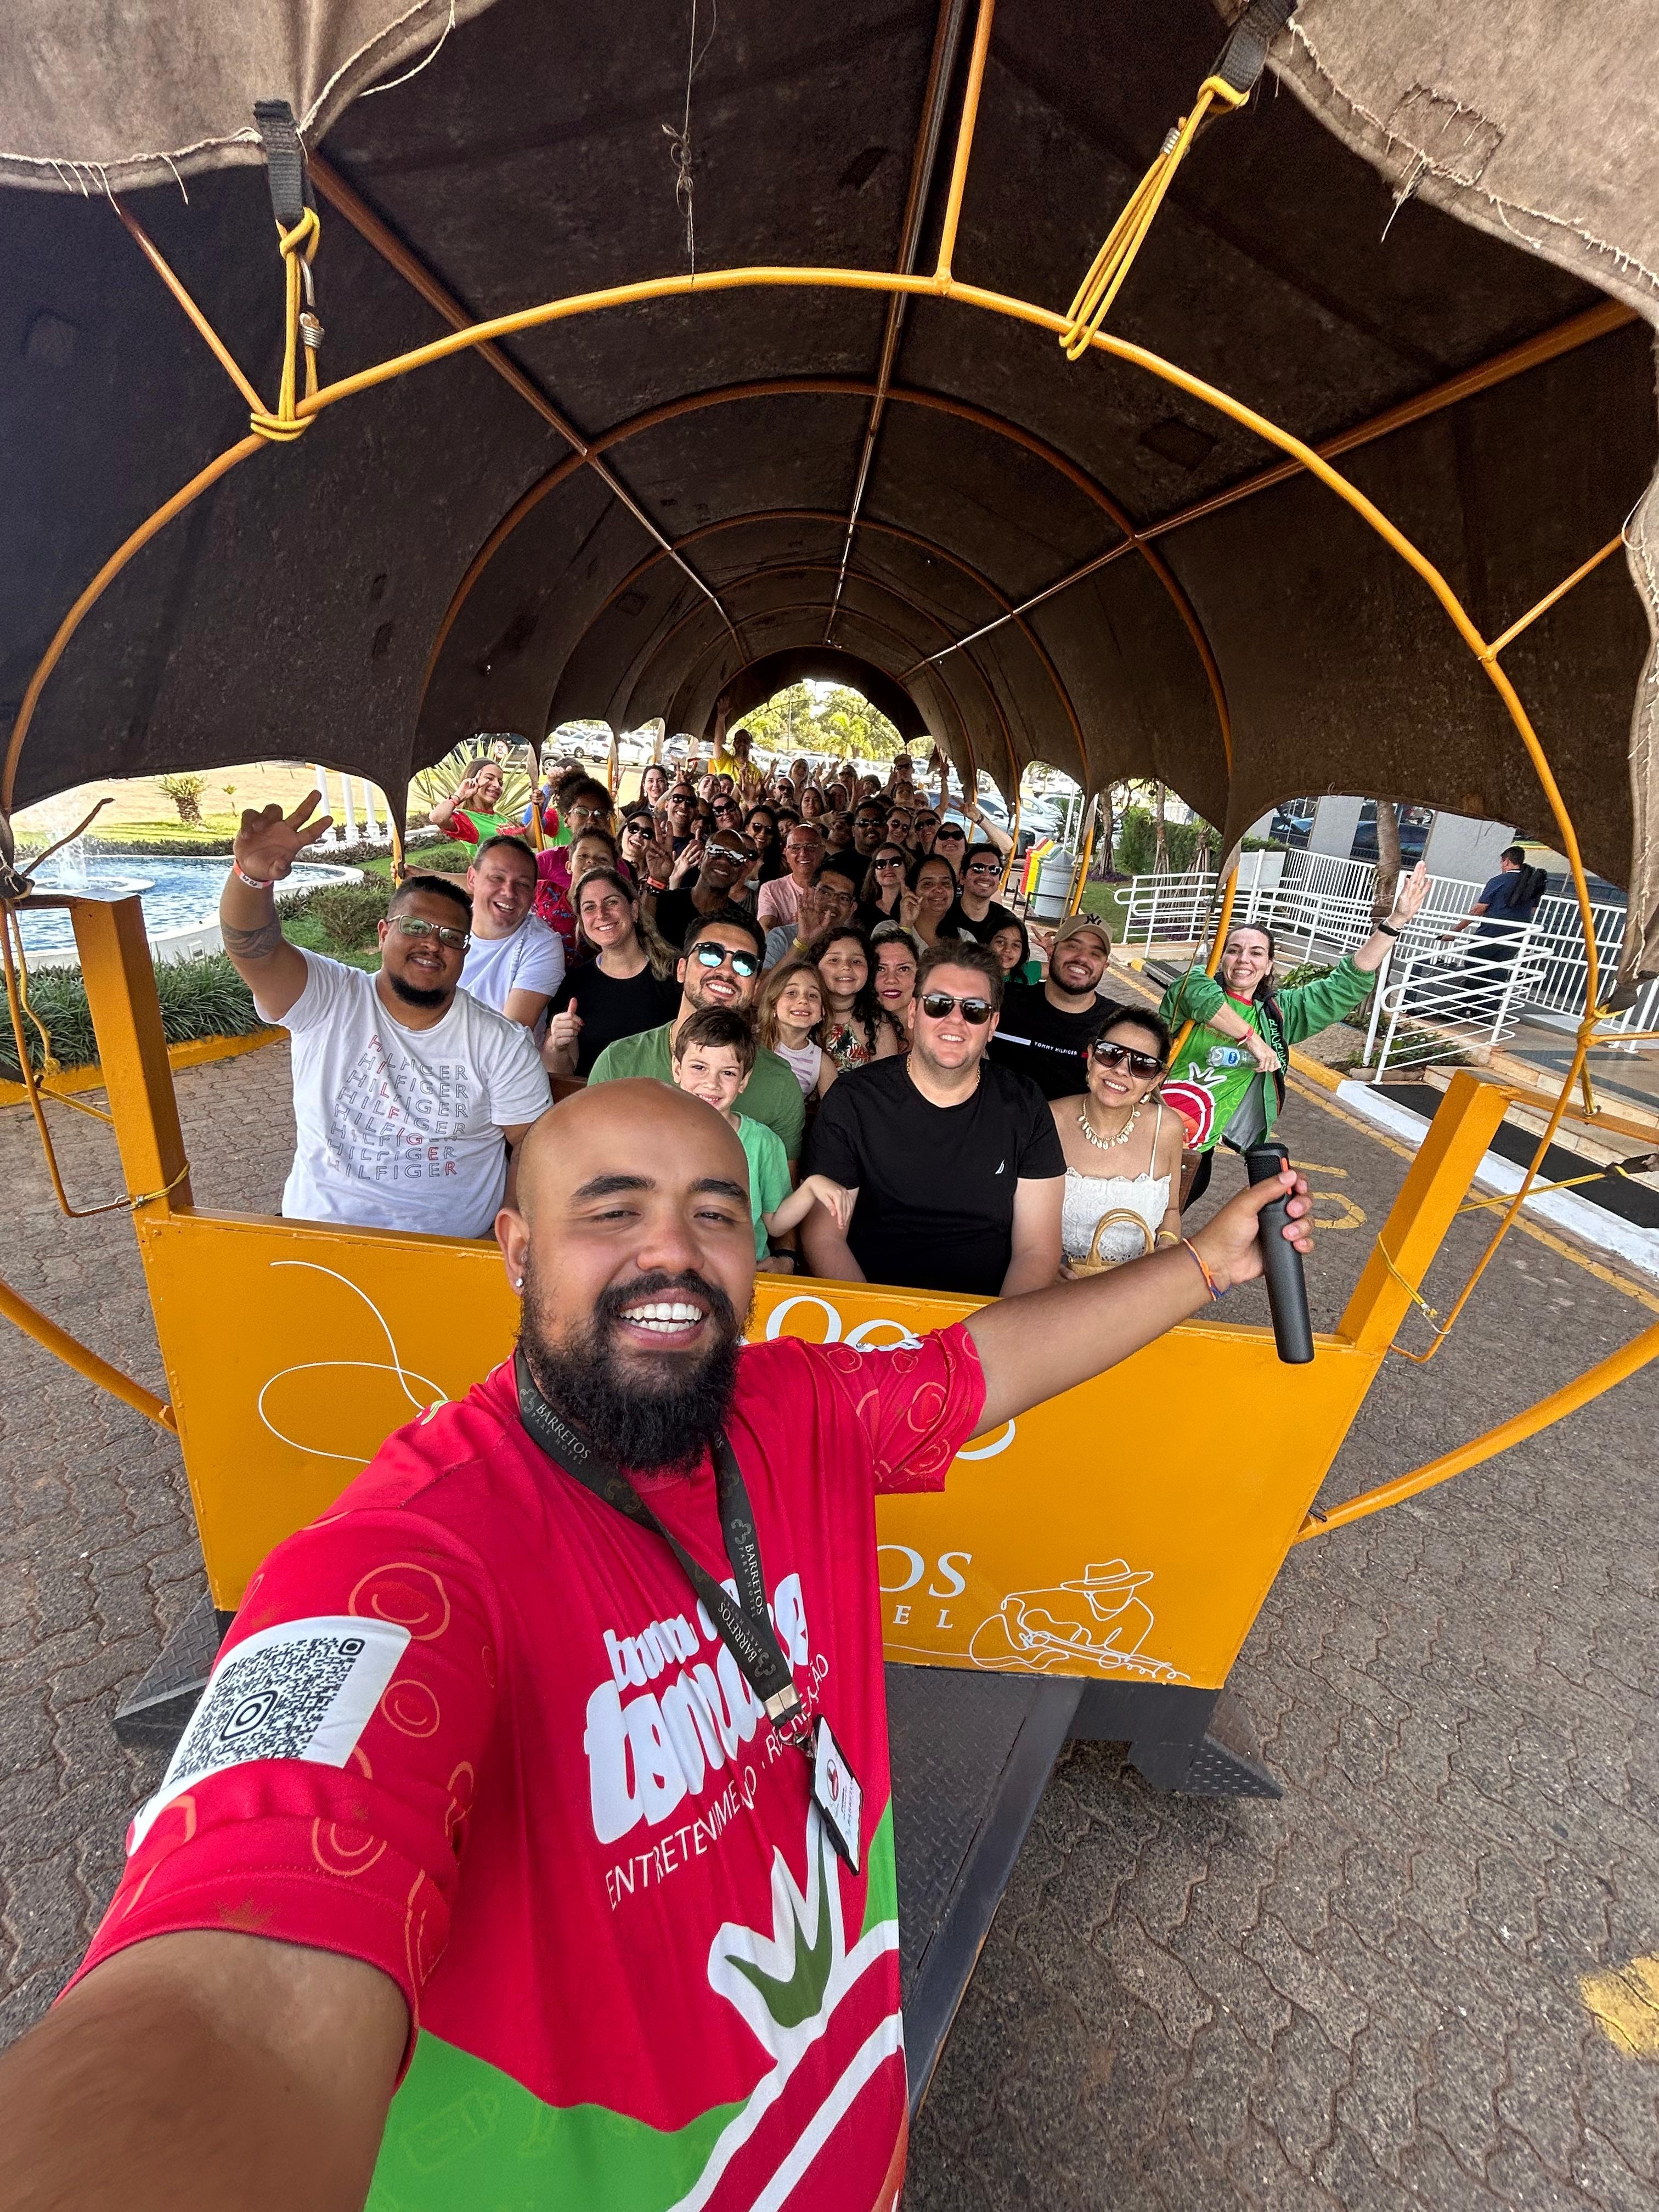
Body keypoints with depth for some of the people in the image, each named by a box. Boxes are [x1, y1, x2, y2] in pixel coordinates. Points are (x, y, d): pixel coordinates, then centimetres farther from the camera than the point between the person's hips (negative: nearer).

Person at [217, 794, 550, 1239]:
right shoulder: (326, 1001, 0)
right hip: (320, 1233, 0)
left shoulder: (501, 1043, 0)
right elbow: (253, 948, -16)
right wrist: (252, 874, -36)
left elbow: (534, 1147, 1)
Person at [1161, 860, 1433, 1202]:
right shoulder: (1197, 983, -1)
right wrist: (1252, 1038, -25)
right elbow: (1202, 995, -26)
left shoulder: (1278, 1013, 12)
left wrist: (1395, 921, 2)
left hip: (1200, 1144, 4)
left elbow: (1345, 987, 8)